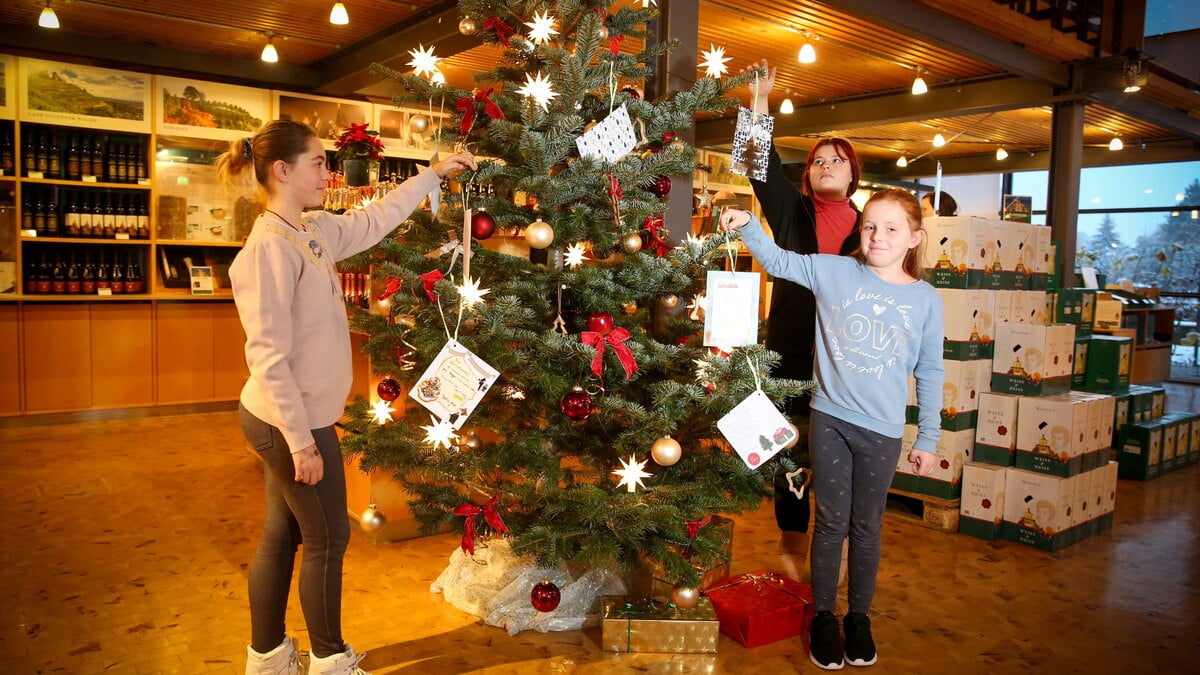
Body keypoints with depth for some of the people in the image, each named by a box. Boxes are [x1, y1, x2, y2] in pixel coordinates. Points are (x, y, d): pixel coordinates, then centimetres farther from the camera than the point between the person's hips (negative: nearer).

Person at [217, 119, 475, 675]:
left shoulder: (316, 231, 5)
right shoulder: (270, 246, -21)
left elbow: (375, 220, 22)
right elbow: (267, 355, -24)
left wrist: (433, 174, 21)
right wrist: (300, 439, -23)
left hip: (290, 420, 9)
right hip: (292, 423, -9)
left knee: (281, 535, 18)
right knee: (327, 539, 7)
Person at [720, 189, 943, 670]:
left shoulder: (926, 299, -1)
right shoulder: (834, 272, -1)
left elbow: (929, 373, 4)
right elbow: (779, 261, 3)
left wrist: (928, 439, 6)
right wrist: (748, 226, -15)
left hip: (882, 430, 0)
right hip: (829, 418, 0)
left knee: (867, 526, 13)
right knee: (831, 521, 9)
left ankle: (859, 616, 32)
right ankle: (823, 616, 26)